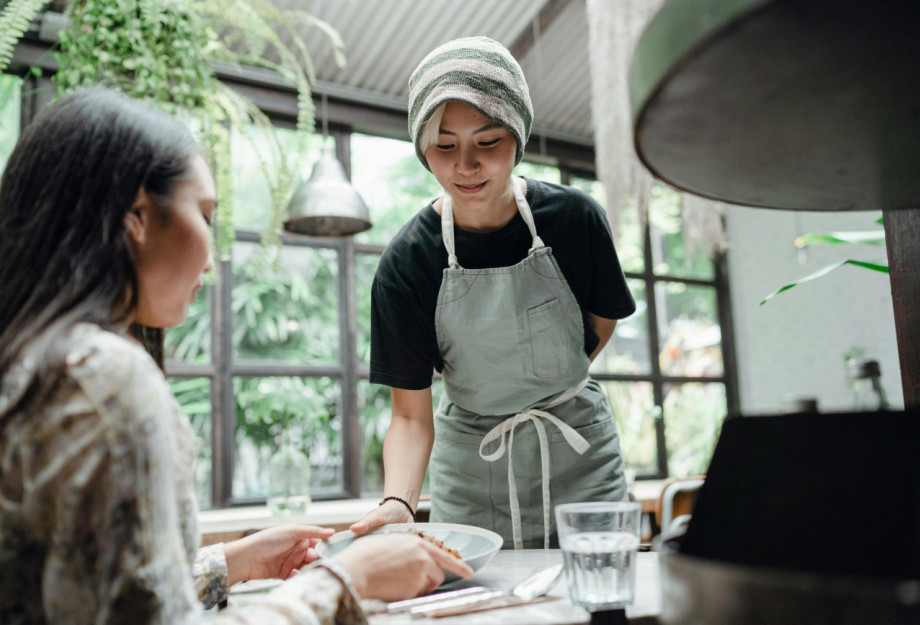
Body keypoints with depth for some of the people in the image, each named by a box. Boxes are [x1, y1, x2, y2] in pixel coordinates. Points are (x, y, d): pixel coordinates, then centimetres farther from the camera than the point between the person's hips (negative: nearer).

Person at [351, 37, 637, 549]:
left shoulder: (575, 219, -13)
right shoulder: (406, 263, -16)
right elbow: (411, 416, -16)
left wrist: (549, 381, 5)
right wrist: (398, 502, -32)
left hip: (578, 454, 1)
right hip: (470, 472, 0)